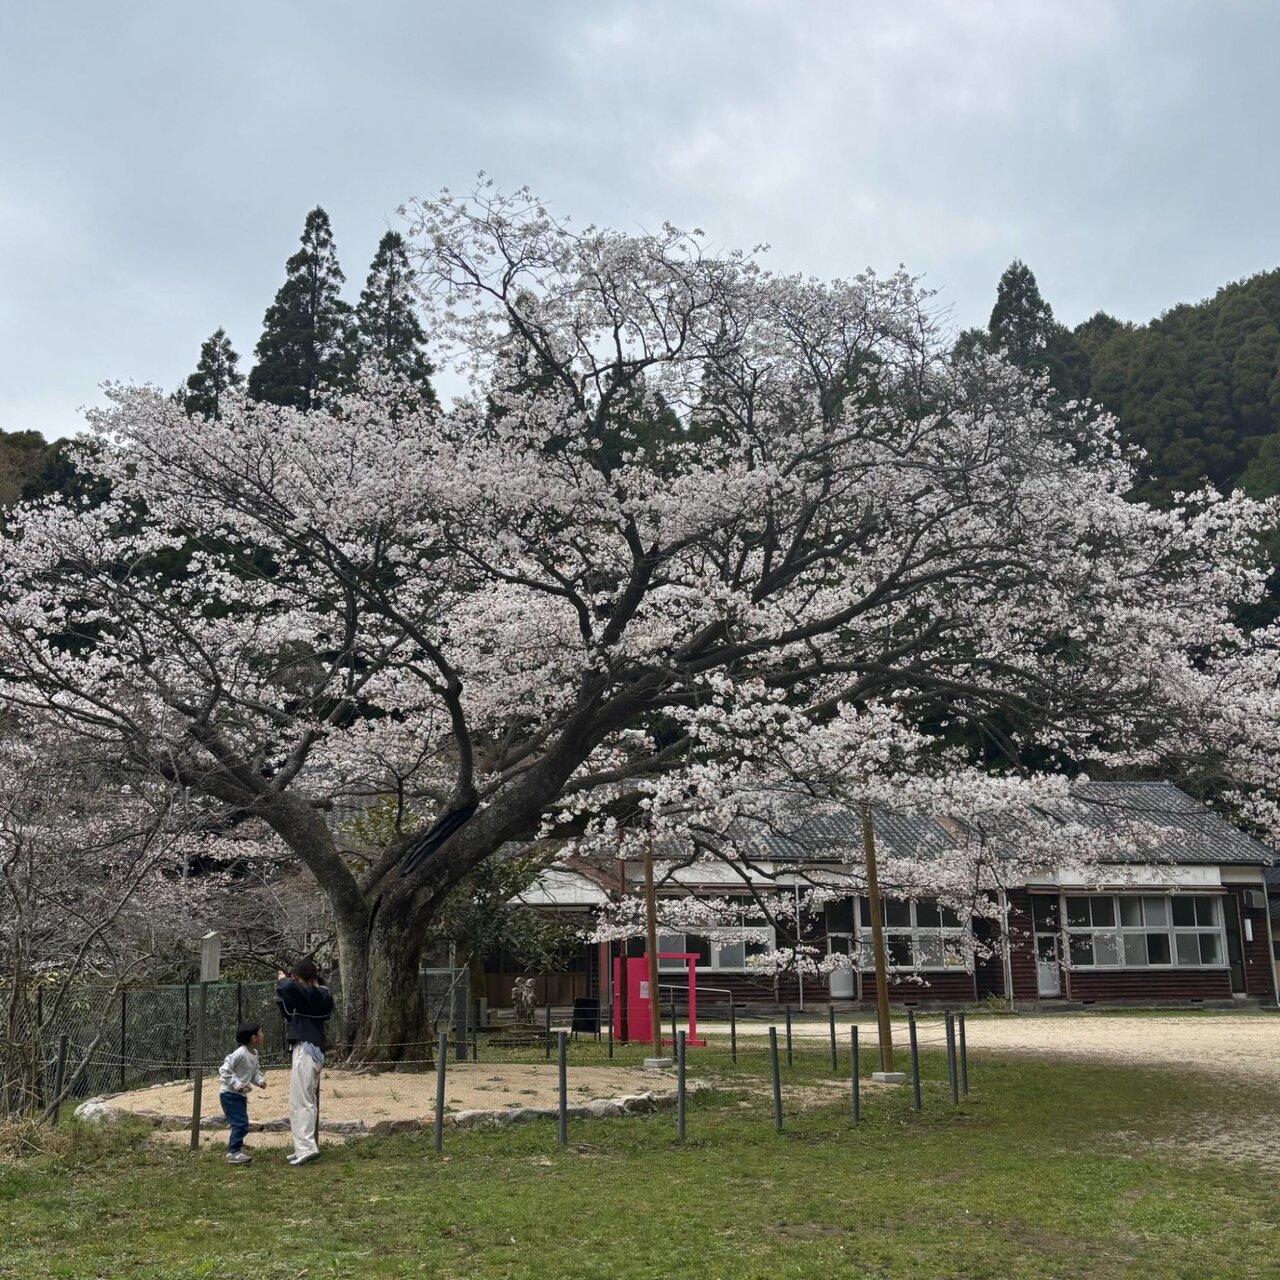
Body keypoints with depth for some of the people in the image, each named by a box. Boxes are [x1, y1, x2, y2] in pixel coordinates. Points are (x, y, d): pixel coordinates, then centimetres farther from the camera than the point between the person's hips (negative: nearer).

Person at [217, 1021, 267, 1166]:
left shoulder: (254, 1054, 6)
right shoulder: (240, 1053, -23)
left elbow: (255, 1072, 17)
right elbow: (224, 1070, -23)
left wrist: (260, 1080, -3)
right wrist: (237, 1084, -27)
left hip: (240, 1095, 10)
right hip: (230, 1094, -10)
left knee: (241, 1123, 18)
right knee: (240, 1123, -14)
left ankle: (237, 1149, 32)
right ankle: (233, 1153, -9)